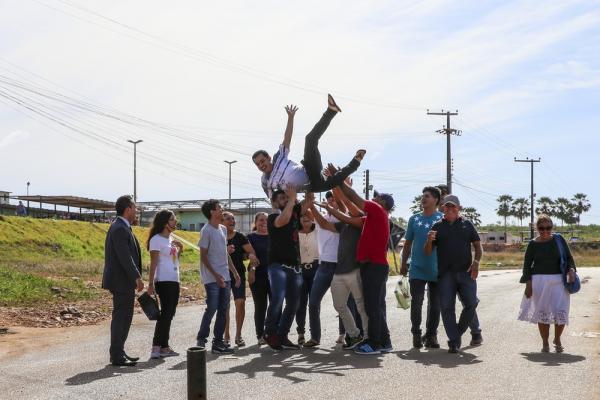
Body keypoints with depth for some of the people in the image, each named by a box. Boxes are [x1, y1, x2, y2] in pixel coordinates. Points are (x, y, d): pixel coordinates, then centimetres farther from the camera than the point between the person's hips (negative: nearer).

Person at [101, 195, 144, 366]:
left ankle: (118, 352, 23)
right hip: (122, 281, -11)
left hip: (123, 281, 11)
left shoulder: (121, 227, 16)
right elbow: (125, 257, -23)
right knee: (121, 317, -5)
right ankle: (117, 356, -1)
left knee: (123, 317, 15)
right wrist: (137, 277, -21)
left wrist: (136, 277, 18)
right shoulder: (120, 229, -17)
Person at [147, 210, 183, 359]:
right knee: (165, 313, -12)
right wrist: (150, 284, -19)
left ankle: (164, 346, 15)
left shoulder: (170, 239, 16)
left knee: (169, 314, 10)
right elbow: (153, 263, -14)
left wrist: (180, 250, 8)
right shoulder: (156, 239, -9)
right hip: (164, 281, -9)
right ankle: (156, 348, -12)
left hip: (174, 281, 9)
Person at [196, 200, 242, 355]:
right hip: (212, 278, -8)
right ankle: (201, 339, 5)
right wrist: (216, 275, -17)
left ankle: (218, 342, 10)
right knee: (212, 308, -8)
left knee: (223, 310, 6)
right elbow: (203, 256, -11)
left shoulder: (223, 229, 15)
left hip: (225, 277, 8)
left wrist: (235, 272, 16)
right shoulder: (206, 230, -9)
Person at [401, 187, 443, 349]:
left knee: (435, 304, 6)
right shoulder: (414, 219, 7)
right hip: (417, 269, 1)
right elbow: (408, 243, 13)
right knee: (416, 302, -4)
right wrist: (403, 264, 12)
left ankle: (431, 335, 16)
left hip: (437, 270, -1)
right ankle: (416, 333, 6)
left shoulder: (442, 219, 0)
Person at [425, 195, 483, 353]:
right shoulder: (437, 226, 11)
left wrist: (476, 262, -7)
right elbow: (428, 252, 10)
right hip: (445, 273, 0)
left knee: (471, 303, -8)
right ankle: (453, 342, 0)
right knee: (447, 307, -5)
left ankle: (457, 332, 14)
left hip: (466, 272, 0)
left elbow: (478, 246, 11)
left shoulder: (467, 225, 12)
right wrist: (429, 241, -12)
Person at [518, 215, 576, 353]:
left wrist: (571, 270, -10)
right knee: (542, 312, 2)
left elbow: (569, 257, 9)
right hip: (539, 281, 0)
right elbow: (527, 265, 6)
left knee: (561, 311, -5)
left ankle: (557, 339, 18)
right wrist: (528, 283, -3)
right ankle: (545, 342, 16)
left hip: (558, 280, 0)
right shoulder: (533, 244, 3)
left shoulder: (558, 240, 4)